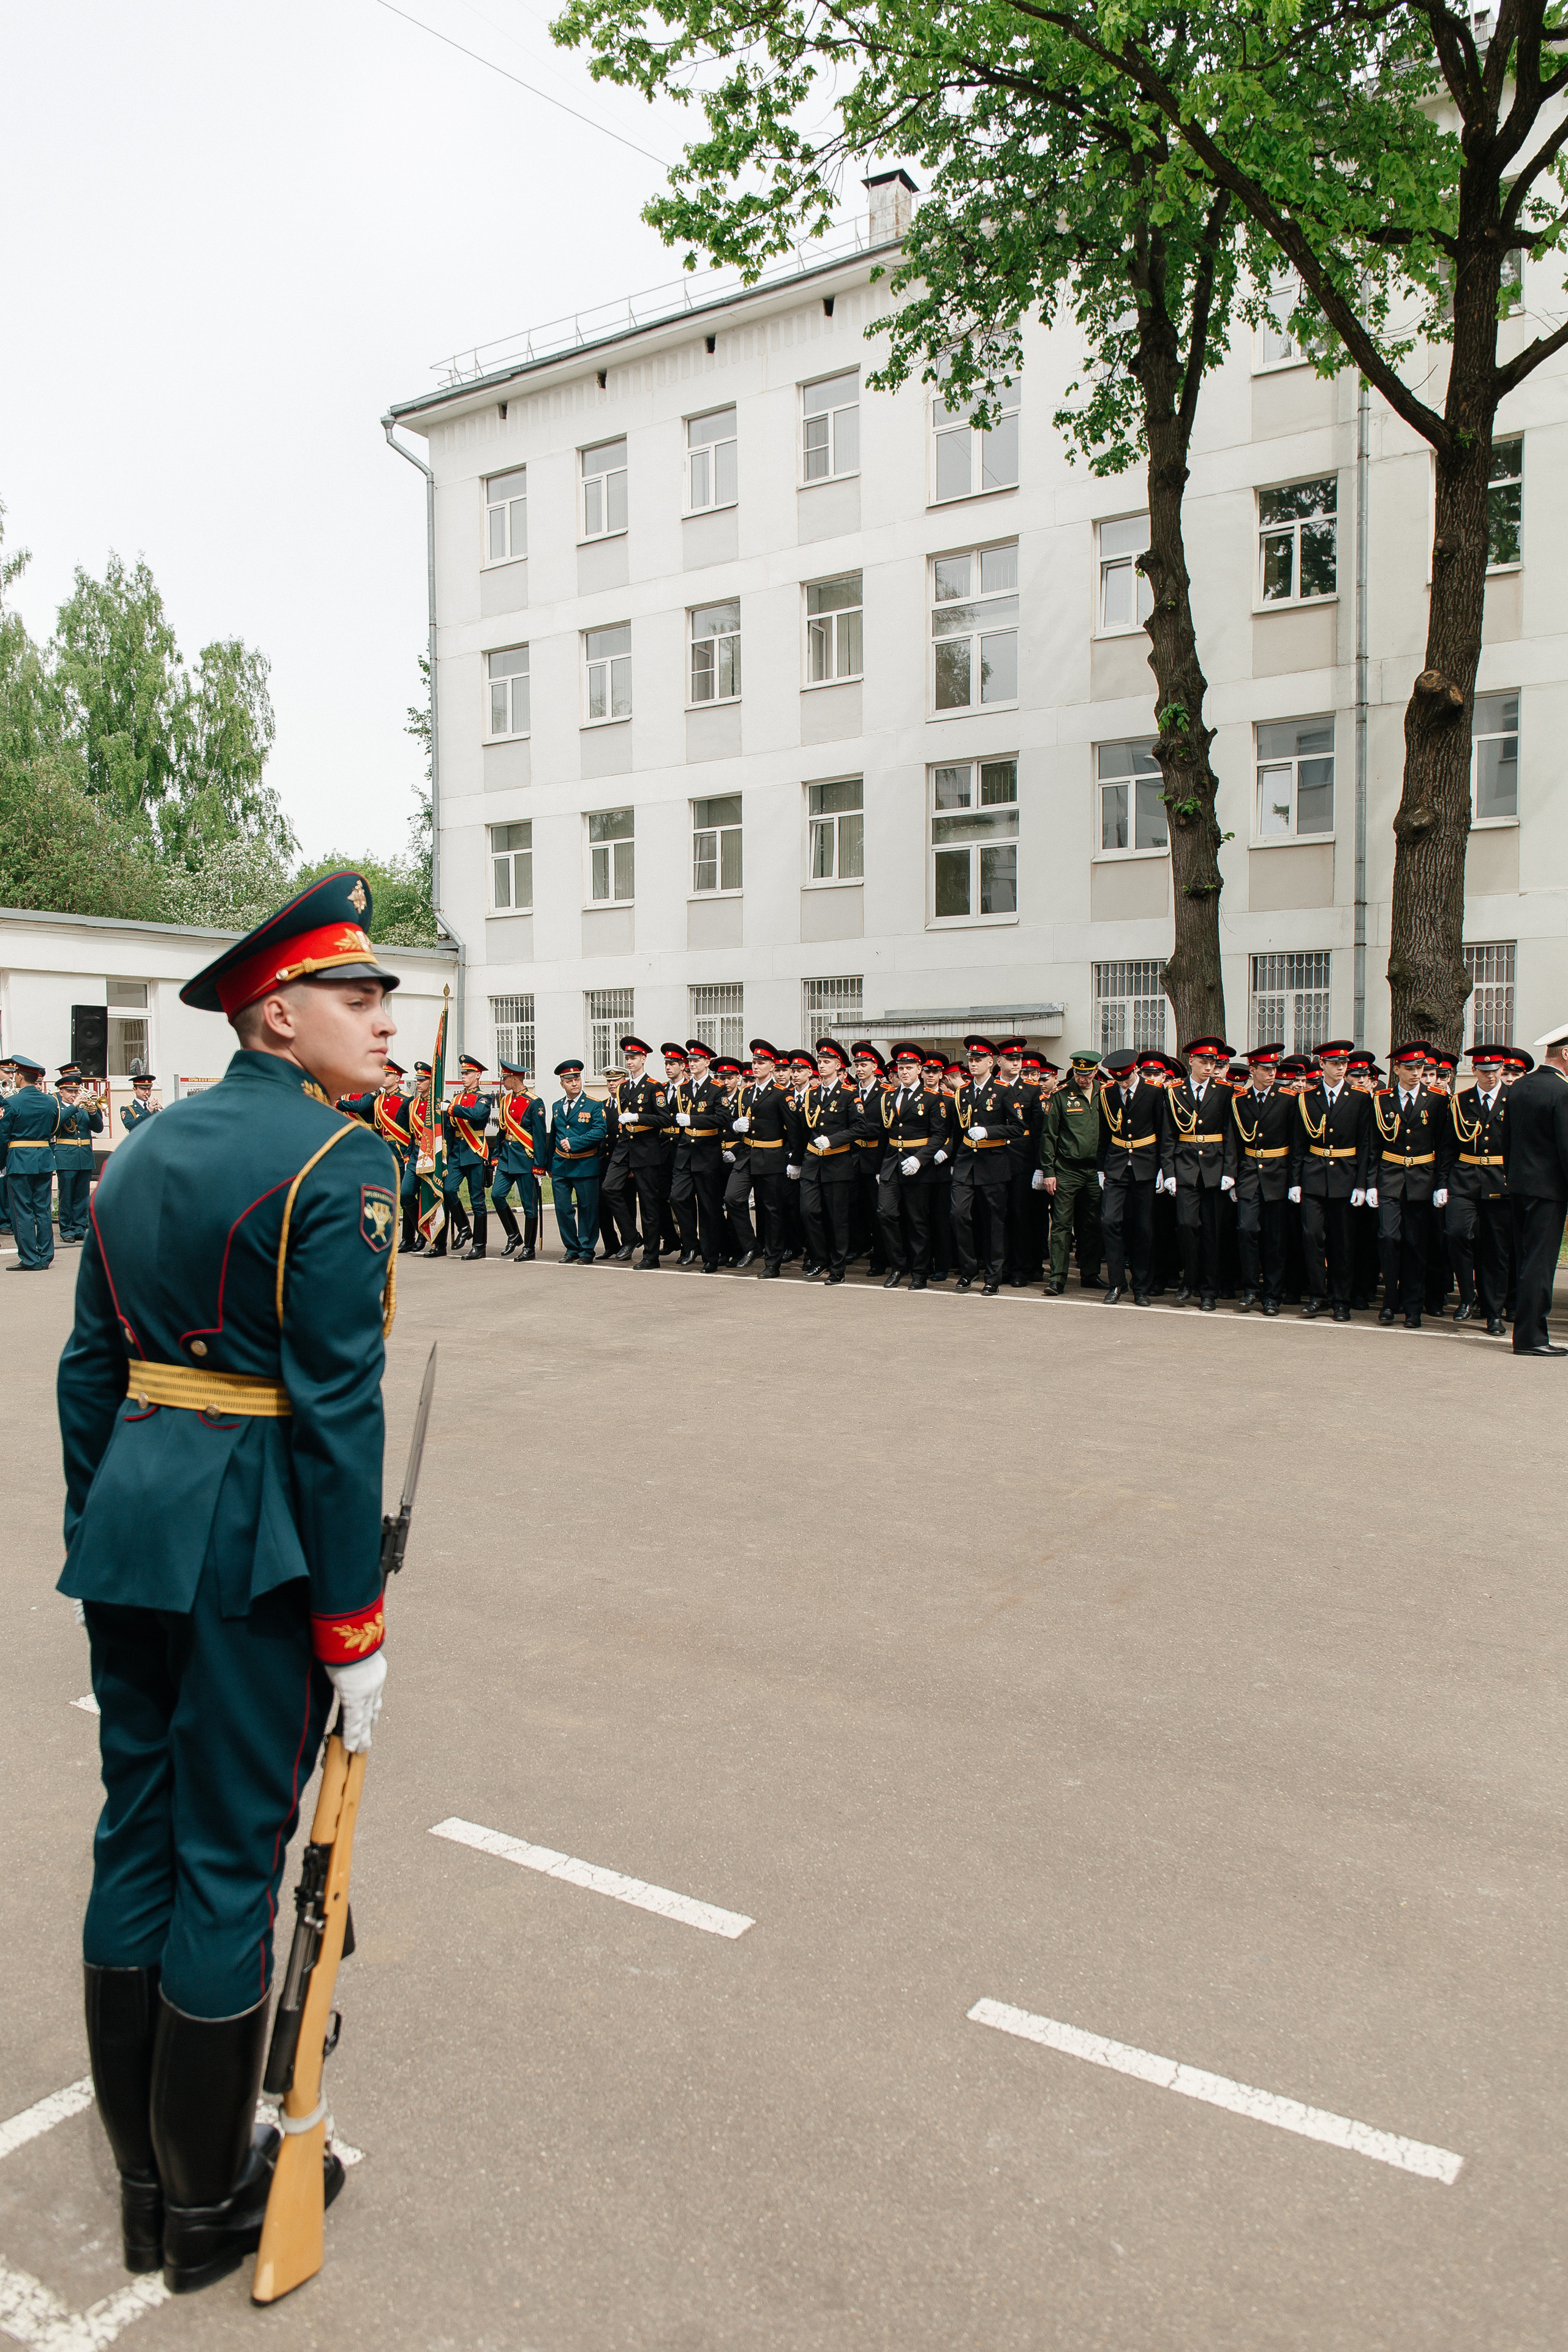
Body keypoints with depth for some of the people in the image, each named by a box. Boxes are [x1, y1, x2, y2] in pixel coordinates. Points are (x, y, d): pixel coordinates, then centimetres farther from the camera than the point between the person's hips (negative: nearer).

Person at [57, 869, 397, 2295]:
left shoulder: (146, 1149, 10)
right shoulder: (338, 1162, -14)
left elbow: (90, 1368, 12)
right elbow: (336, 1408, -18)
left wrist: (96, 1539, 20)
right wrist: (353, 1627, -12)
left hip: (131, 1524, 8)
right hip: (251, 1543, -8)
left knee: (137, 1832, 17)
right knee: (231, 1856, 6)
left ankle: (142, 2179, 35)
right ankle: (209, 2203, 26)